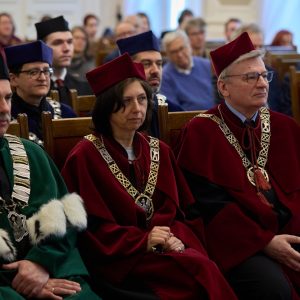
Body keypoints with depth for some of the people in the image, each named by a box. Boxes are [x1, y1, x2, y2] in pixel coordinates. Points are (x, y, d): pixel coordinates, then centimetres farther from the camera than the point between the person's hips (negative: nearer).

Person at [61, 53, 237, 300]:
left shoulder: (159, 151, 15)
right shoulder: (85, 157, -2)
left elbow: (176, 210, 14)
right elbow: (89, 228, -6)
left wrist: (175, 238, -9)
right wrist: (142, 240, -16)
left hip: (165, 250, 5)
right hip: (117, 260, -5)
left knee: (206, 267, -28)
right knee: (201, 272, -29)